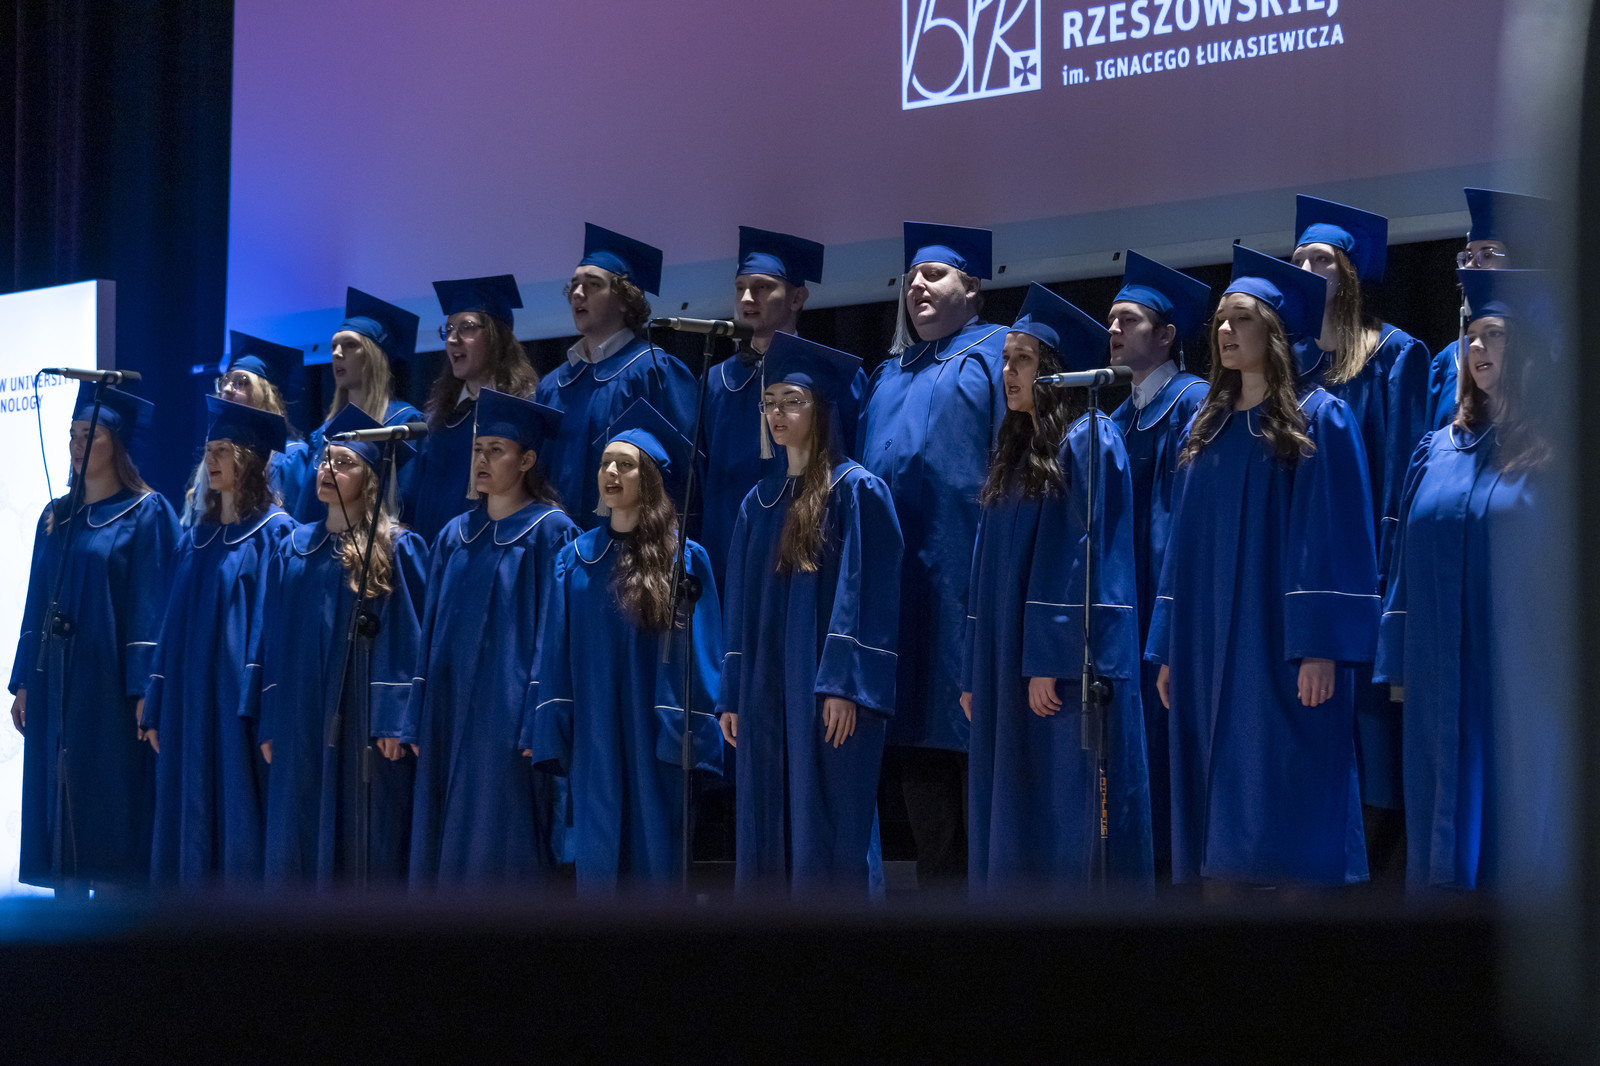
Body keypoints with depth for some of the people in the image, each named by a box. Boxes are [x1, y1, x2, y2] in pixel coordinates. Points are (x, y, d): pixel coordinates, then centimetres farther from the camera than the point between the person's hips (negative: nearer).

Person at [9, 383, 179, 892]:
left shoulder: (146, 514, -5)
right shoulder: (57, 517, 15)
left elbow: (152, 603, -10)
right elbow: (36, 603, 16)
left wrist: (145, 688, -16)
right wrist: (24, 681, 12)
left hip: (108, 687, -6)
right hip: (55, 688, 6)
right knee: (61, 803, 5)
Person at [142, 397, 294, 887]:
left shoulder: (273, 533, -5)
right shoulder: (196, 538, 16)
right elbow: (175, 621, 16)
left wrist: (261, 709, -19)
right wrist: (158, 708, 11)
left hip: (238, 701, -7)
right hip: (188, 707, 7)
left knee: (239, 824, -6)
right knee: (192, 825, 7)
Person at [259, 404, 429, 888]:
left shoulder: (398, 549, -2)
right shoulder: (294, 549, 13)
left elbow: (407, 638, -7)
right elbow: (275, 639, 14)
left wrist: (396, 720, -15)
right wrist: (269, 722, 8)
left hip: (363, 720, -5)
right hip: (301, 726, 5)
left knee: (365, 842, -3)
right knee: (301, 841, 5)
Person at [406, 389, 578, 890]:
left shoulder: (550, 533, -4)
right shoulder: (455, 536, 15)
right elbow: (432, 632, 16)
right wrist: (417, 722, 10)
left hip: (509, 715, -6)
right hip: (451, 713, 6)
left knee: (500, 860, -7)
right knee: (445, 855, 5)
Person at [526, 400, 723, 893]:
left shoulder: (683, 559, -1)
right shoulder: (575, 560, 10)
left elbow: (698, 656, -4)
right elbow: (557, 656, 9)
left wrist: (691, 737, -10)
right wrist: (546, 734, 2)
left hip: (654, 742, -3)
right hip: (594, 743, 3)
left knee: (654, 859, 0)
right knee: (598, 861, 4)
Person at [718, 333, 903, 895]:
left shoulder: (855, 490, -4)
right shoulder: (760, 501, 17)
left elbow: (865, 593, -11)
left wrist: (845, 686, -19)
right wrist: (731, 695, 12)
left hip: (828, 697, -7)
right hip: (766, 694, 7)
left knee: (826, 831, -7)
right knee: (767, 838, 5)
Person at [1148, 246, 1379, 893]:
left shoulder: (1318, 419, -4)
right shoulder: (1209, 428, 16)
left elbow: (1335, 535, -11)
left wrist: (1321, 647, -18)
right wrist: (1169, 648, 12)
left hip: (1282, 647, -6)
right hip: (1209, 649, 6)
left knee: (1287, 819, -7)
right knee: (1215, 812, 5)